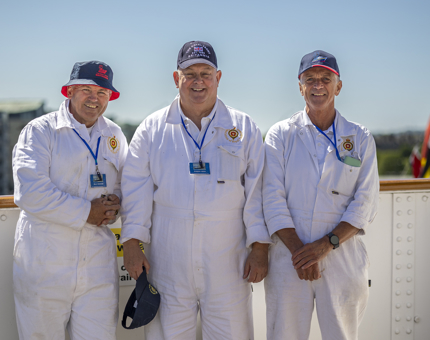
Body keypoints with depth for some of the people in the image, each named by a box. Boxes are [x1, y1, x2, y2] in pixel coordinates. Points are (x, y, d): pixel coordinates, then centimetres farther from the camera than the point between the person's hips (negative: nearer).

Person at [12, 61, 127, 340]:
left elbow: (127, 185, 19)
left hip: (98, 262, 4)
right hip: (45, 263, -3)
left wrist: (114, 206, -4)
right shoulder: (40, 131, -3)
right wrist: (86, 212, -14)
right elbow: (30, 193, -15)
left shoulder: (114, 135, 13)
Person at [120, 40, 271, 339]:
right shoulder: (153, 129, 8)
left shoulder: (243, 128, 8)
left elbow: (257, 190, 4)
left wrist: (260, 248, -3)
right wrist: (132, 244, -3)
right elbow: (137, 189, 5)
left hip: (227, 262, 0)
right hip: (167, 261, 1)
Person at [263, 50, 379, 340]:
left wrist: (325, 245, -12)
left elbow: (365, 205, 0)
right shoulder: (281, 135, 4)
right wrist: (299, 250, -12)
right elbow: (273, 200, -3)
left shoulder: (361, 139, 6)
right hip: (289, 258, 0)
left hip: (343, 258, 1)